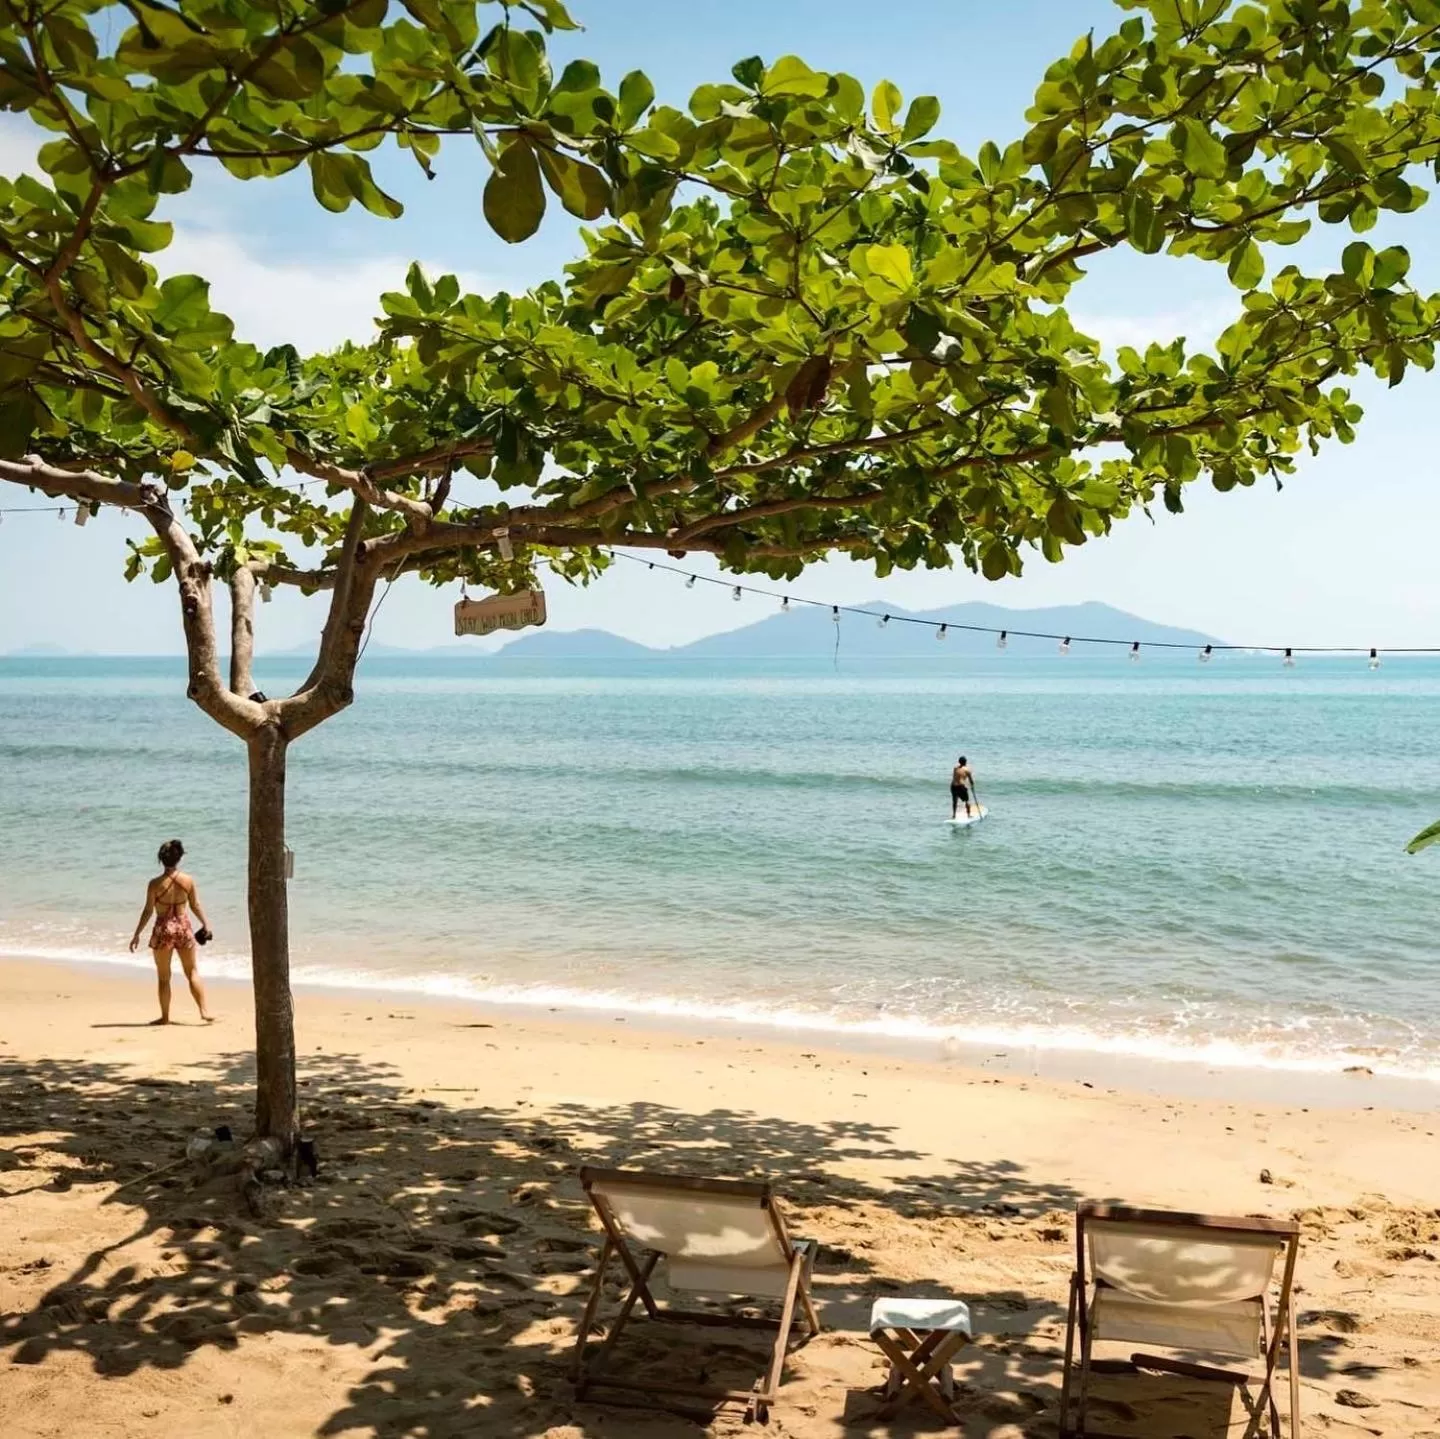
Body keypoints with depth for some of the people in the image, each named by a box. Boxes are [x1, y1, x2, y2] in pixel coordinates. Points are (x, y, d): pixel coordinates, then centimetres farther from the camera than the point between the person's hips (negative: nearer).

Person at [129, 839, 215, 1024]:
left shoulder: (155, 884, -11)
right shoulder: (188, 881, -5)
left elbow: (148, 911, -8)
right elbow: (196, 906, 2)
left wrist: (137, 934, 1)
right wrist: (206, 924, 17)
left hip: (163, 929, -2)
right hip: (183, 927, 2)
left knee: (163, 977, 10)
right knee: (192, 972, 13)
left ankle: (165, 1017, 15)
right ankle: (204, 1009, 6)